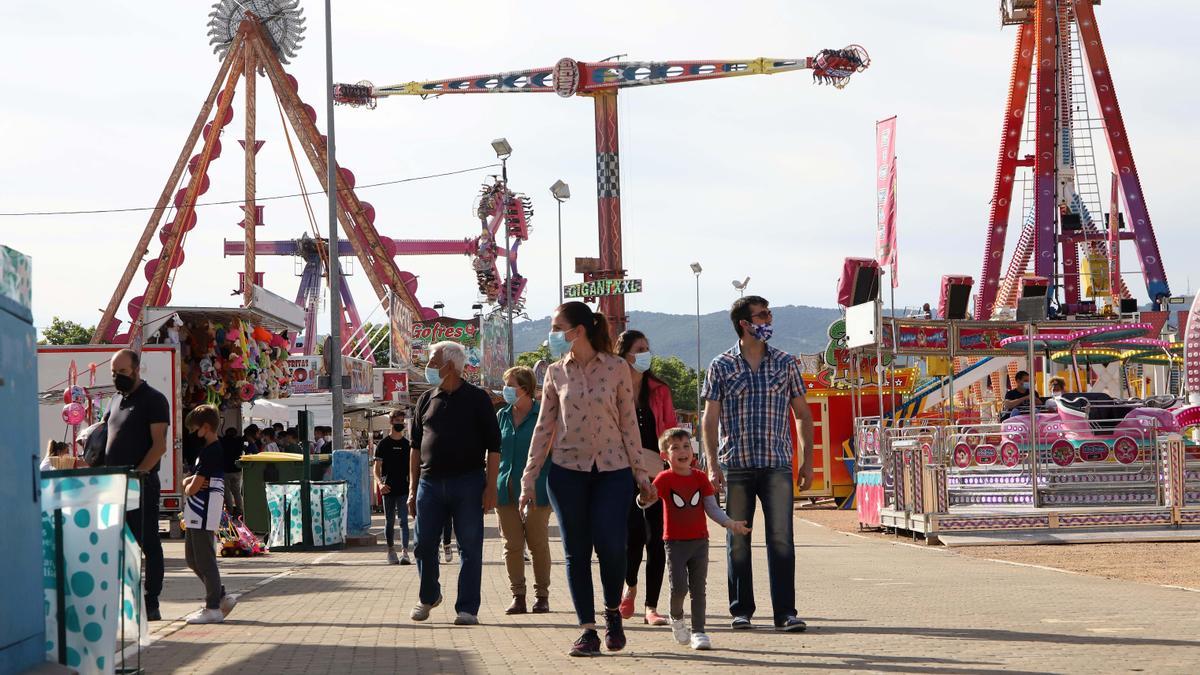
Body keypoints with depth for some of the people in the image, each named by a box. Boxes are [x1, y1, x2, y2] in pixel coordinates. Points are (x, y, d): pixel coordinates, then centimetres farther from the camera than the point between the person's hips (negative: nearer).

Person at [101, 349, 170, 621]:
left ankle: (151, 605, 0)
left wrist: (137, 474, -21)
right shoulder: (116, 401, 18)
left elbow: (159, 445, -12)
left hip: (142, 484, -8)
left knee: (148, 544, -3)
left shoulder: (153, 400, -5)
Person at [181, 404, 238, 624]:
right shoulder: (214, 449, 17)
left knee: (205, 560, -6)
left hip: (204, 513, -10)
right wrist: (190, 482, -1)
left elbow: (194, 486, -18)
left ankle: (213, 608, -2)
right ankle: (221, 597, 18)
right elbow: (190, 480, 22)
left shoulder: (210, 451, -15)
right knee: (192, 559, 14)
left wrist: (188, 488, 4)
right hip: (196, 515, 10)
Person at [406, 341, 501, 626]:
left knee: (470, 547, -2)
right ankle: (429, 596, 27)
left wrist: (490, 487, -10)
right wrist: (412, 489, 9)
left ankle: (467, 608, 3)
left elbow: (493, 447, -2)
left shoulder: (477, 399, -1)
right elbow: (416, 447, 15)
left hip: (468, 483, -4)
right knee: (423, 544, 5)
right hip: (430, 482, 4)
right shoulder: (426, 400, 11)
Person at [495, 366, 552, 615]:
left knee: (538, 544, 1)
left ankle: (542, 596, 10)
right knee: (512, 545, 3)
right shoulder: (502, 416, 11)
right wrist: (492, 486, 9)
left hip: (536, 489, -4)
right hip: (507, 489, 4)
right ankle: (518, 597, 8)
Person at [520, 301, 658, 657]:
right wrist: (529, 478, 5)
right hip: (567, 470, 2)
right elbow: (544, 426, 8)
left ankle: (613, 612, 14)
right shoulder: (556, 372, 5)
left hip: (612, 468, -2)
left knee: (610, 546, -12)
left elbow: (629, 421, 3)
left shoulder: (617, 367, -1)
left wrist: (641, 472, 2)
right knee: (576, 551, 1)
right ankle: (587, 629, 8)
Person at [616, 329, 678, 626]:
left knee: (656, 538, -1)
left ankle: (651, 607, 6)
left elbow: (672, 431, 10)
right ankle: (629, 586, 16)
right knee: (635, 532, -13)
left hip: (657, 471, 3)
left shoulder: (659, 390, 9)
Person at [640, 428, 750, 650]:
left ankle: (698, 631, 10)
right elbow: (645, 502, -17)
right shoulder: (665, 479, -6)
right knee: (679, 587, -10)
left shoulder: (700, 478, 5)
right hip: (675, 542, -3)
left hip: (699, 541, 3)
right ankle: (676, 618, 19)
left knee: (698, 589, 3)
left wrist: (730, 523, -7)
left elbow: (712, 508, 6)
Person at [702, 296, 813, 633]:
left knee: (781, 538, -6)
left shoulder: (786, 363, 8)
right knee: (737, 541, 5)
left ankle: (785, 612, -3)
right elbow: (710, 418, 3)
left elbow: (802, 413, 12)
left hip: (777, 465, 0)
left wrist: (807, 461, 7)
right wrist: (712, 465, -6)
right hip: (736, 465, 0)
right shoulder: (721, 366, 4)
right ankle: (741, 610, 14)